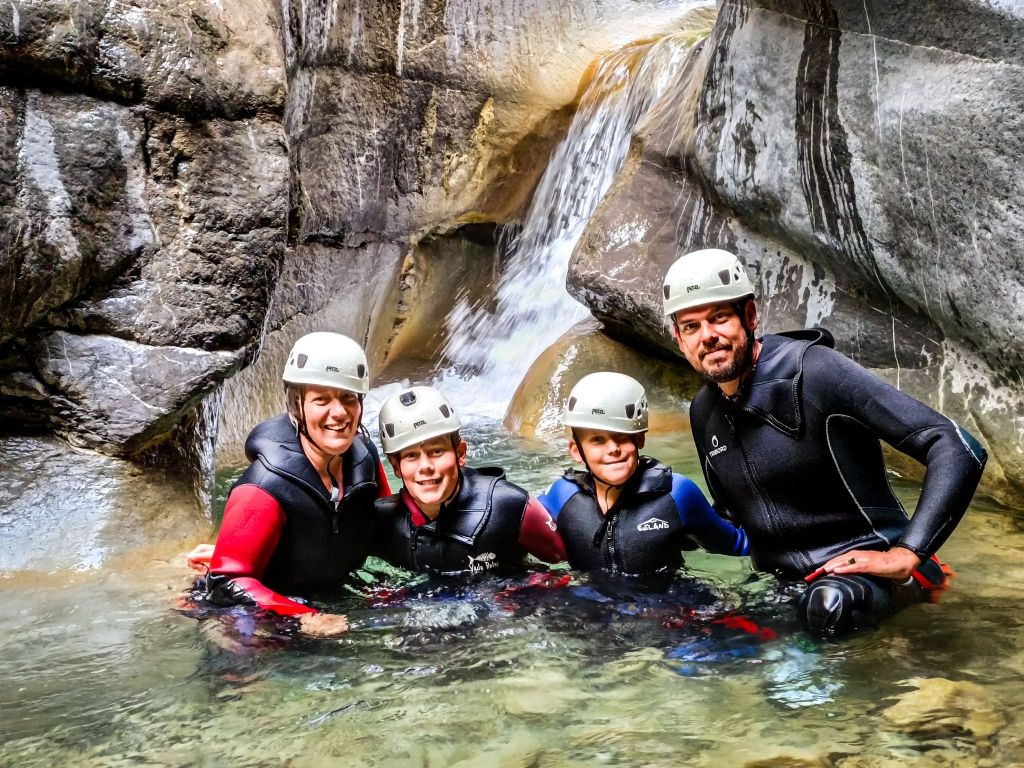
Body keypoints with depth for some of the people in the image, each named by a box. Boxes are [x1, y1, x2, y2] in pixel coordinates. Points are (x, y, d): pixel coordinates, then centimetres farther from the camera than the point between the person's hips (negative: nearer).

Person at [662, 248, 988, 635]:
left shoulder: (814, 371, -16)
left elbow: (958, 450, -20)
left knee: (827, 606, -39)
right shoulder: (703, 412, 7)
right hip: (777, 585, 9)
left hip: (860, 570, -9)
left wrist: (906, 555, -22)